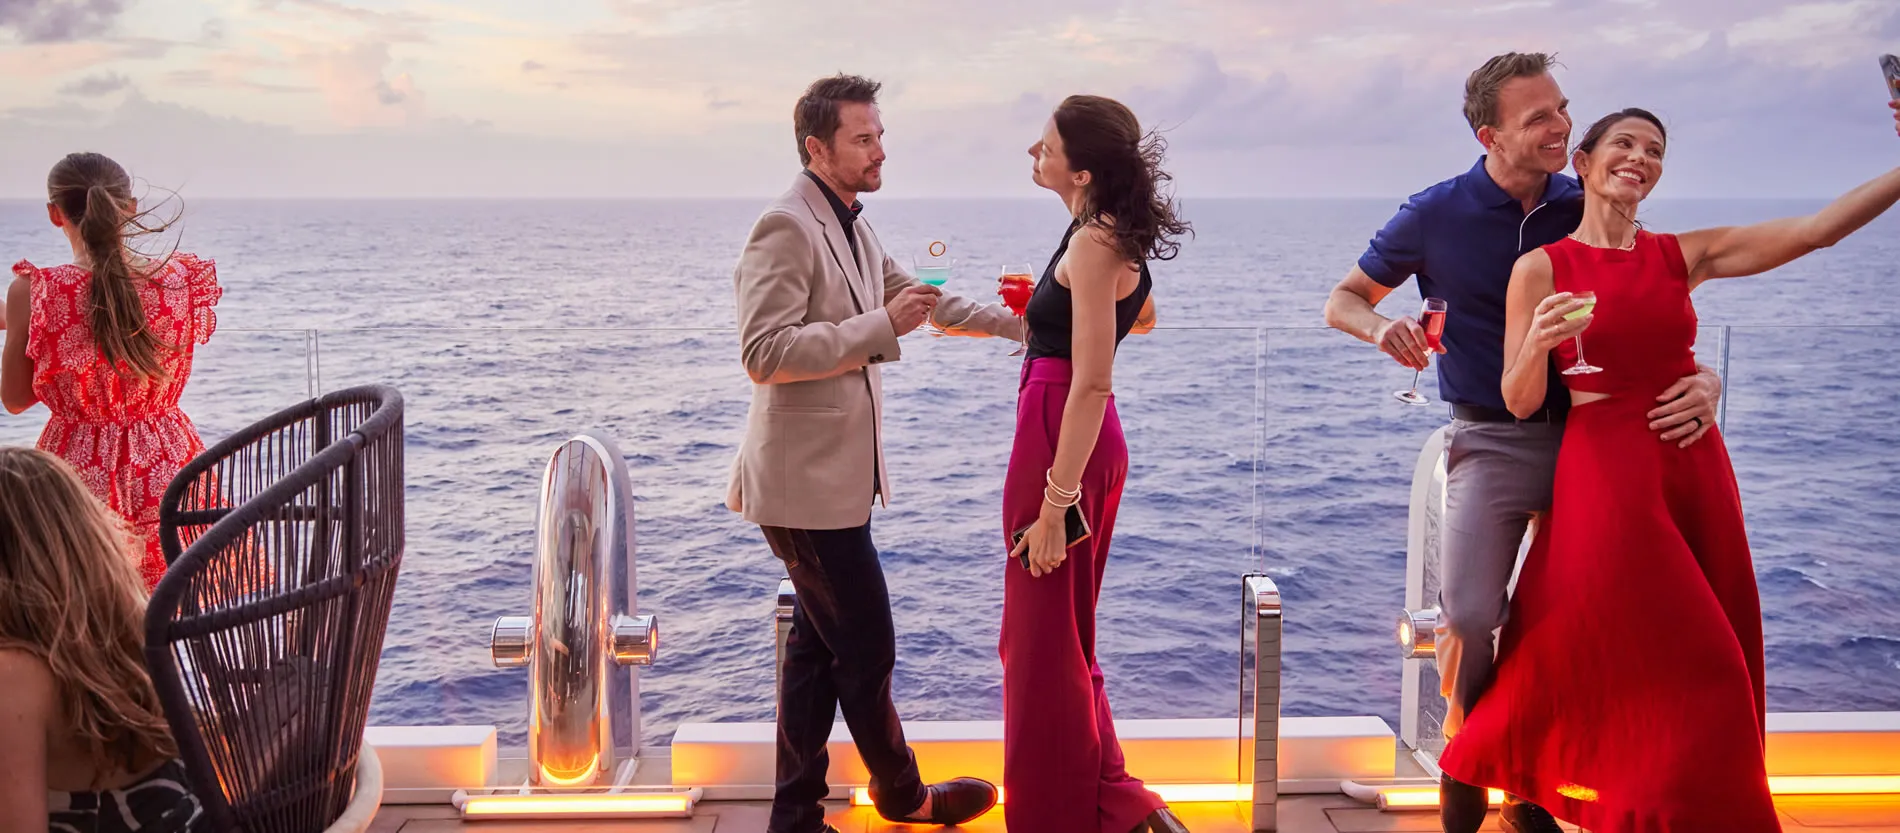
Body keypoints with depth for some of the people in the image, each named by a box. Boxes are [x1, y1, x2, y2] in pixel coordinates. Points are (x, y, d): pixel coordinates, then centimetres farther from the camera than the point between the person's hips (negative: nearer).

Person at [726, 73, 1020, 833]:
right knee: (867, 648, 2)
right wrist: (881, 326, -25)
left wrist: (1016, 322, 17)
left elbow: (917, 300, 25)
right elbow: (765, 355, -24)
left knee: (819, 645, 15)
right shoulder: (786, 228, -16)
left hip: (836, 476, 10)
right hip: (808, 482, -10)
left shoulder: (852, 230, 14)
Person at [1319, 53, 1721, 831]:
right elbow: (1342, 299, 5)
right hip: (1493, 441, -2)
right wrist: (1382, 326, -19)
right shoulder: (1436, 215, -4)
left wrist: (1704, 376, -19)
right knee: (1470, 615, -17)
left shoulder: (1590, 209, 0)